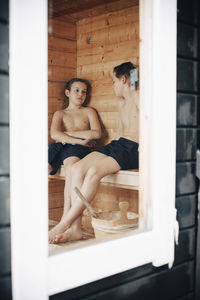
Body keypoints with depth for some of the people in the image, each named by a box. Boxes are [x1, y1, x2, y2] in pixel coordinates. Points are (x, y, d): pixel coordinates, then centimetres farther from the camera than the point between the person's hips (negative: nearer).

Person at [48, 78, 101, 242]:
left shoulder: (89, 111, 25)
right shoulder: (59, 114, 27)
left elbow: (96, 133, 5)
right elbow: (54, 134, 6)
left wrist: (68, 133, 4)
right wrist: (80, 140, -7)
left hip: (78, 149, -3)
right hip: (58, 147, 3)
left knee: (72, 165, -39)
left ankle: (65, 221, -45)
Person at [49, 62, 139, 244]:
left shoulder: (139, 97, -2)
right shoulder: (121, 101, 25)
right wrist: (110, 148, 16)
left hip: (132, 149, -8)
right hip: (117, 143, 8)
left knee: (94, 171, -31)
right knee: (77, 168, -16)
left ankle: (64, 225, -25)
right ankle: (75, 229, -21)